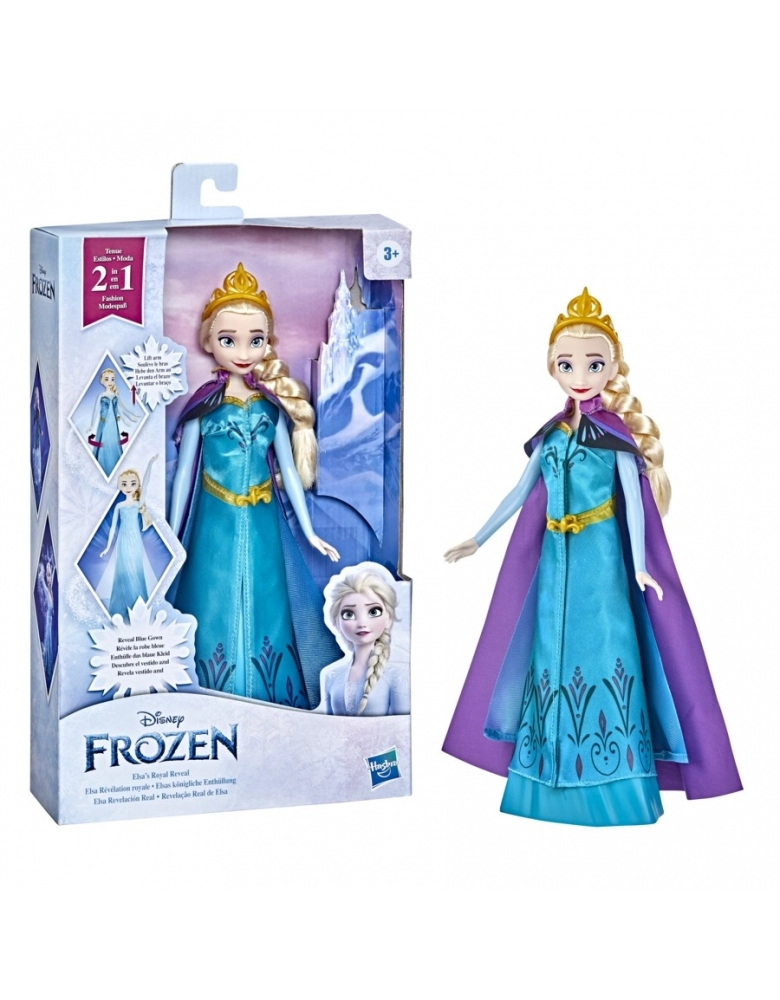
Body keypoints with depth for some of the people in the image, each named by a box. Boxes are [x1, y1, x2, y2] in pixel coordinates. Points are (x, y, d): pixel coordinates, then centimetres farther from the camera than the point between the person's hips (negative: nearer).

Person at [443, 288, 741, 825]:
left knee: (604, 649, -6)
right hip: (556, 559, 5)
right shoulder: (551, 436, 9)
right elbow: (521, 493, 15)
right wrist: (477, 540, 16)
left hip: (602, 558, -5)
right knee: (554, 652, 6)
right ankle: (553, 785, 12)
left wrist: (641, 565, -20)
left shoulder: (616, 435, -4)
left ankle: (612, 786, -1)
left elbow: (634, 499, -10)